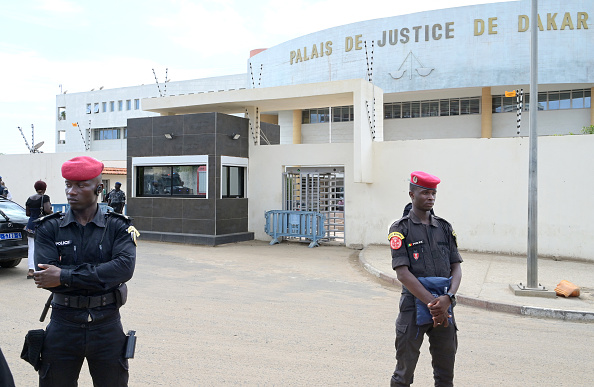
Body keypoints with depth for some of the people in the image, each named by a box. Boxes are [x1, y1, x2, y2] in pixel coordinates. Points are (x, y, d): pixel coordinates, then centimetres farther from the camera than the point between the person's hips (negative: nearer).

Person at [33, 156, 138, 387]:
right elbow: (45, 277, -14)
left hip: (107, 326, 0)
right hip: (63, 326, 1)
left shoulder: (118, 226, -4)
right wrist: (101, 275, -19)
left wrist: (65, 276, -22)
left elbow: (125, 268, -20)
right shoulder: (49, 227, -1)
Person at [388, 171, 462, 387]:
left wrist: (447, 298, -11)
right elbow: (403, 273, -12)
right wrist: (432, 303, -16)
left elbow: (456, 268, 6)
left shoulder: (445, 228, 11)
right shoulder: (400, 229, -4)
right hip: (414, 304, -4)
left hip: (444, 307, 4)